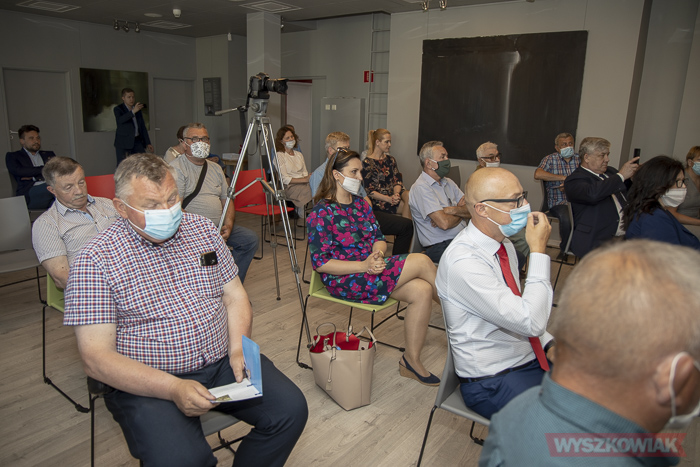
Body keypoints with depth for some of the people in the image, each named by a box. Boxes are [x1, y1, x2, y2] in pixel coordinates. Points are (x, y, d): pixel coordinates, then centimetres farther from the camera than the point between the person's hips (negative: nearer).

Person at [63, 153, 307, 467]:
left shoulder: (202, 229, 5)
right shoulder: (96, 260, -10)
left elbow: (234, 295, 10)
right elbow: (96, 358, -14)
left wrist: (239, 348, -8)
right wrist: (173, 388, -25)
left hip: (222, 362, 5)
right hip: (147, 383, -4)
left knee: (291, 409, -11)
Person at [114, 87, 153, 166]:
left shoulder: (138, 109, 13)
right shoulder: (118, 109, -2)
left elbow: (143, 127, 17)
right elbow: (120, 120, -25)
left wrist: (148, 143, 13)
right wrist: (133, 111, -34)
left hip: (137, 141, 5)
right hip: (123, 143, -4)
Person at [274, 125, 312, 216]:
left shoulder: (299, 154, 23)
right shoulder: (279, 155, 1)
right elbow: (285, 179, -7)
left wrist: (309, 177, -7)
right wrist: (304, 180, -15)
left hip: (303, 185, 6)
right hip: (289, 187, -6)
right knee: (310, 191, -33)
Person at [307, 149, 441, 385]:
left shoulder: (360, 204, 12)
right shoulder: (321, 213, -11)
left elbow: (379, 238, 14)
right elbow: (320, 263, -15)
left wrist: (377, 253, -12)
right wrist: (363, 265, -23)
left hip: (371, 268, 8)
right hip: (344, 281, -8)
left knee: (422, 290, -19)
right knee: (422, 261, -19)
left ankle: (411, 361, -7)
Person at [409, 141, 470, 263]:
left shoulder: (448, 182, 18)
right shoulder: (421, 188, -9)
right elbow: (444, 223, -18)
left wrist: (452, 210, -11)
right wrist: (462, 213, 3)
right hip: (440, 247, -8)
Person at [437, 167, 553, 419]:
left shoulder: (503, 243, 3)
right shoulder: (463, 262, -26)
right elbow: (532, 322, -29)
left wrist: (552, 345, 2)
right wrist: (538, 251, -24)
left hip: (531, 358, 8)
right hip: (494, 383, -8)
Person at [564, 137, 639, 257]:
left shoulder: (610, 172, 22)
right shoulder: (574, 180, -4)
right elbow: (592, 194, -27)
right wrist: (621, 175, -17)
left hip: (628, 234, 8)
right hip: (597, 241, -8)